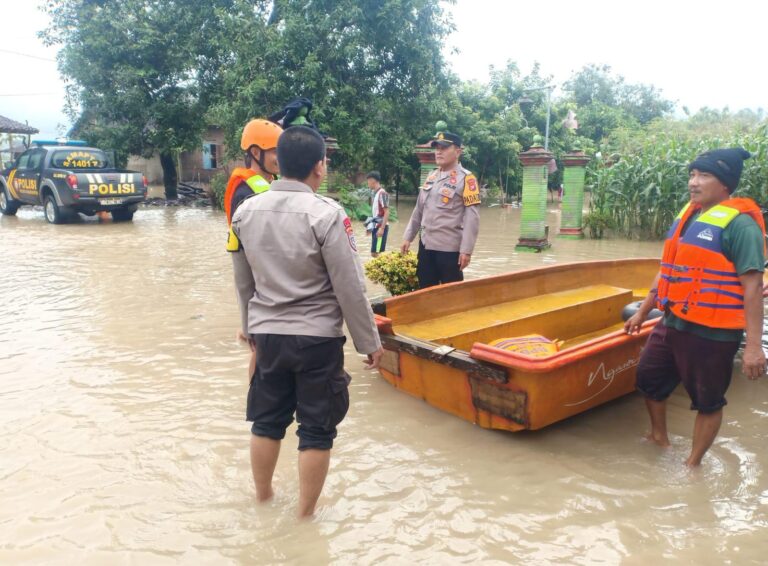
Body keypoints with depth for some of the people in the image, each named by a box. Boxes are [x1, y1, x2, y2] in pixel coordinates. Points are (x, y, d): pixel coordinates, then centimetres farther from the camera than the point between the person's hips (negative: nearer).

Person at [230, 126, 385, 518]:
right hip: (317, 337, -5)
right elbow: (350, 289, -15)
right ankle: (305, 513, 24)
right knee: (317, 428, 10)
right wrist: (370, 341, -4)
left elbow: (243, 282, 10)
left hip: (267, 334, 5)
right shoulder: (327, 214, -17)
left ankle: (263, 497, 39)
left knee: (267, 419, 21)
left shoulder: (246, 211, 0)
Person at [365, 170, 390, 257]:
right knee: (373, 253, 13)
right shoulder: (373, 192, 11)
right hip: (375, 226, 9)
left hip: (381, 226, -9)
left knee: (378, 253, -8)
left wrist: (382, 228, -21)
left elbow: (386, 212, -17)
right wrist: (370, 225, 13)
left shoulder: (382, 193, -14)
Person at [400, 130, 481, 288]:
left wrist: (466, 250, -19)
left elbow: (472, 218, -14)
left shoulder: (466, 179, -9)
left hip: (450, 249, -7)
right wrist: (408, 237, 15)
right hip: (426, 245, 7)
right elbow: (419, 210, 18)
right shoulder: (431, 177, 12)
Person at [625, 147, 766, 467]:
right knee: (649, 378, 21)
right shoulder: (688, 214, 10)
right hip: (673, 324, 8)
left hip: (711, 333, -8)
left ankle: (693, 464, 27)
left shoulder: (739, 222, -14)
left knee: (708, 402, 9)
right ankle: (659, 438, 44)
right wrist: (642, 312, 19)